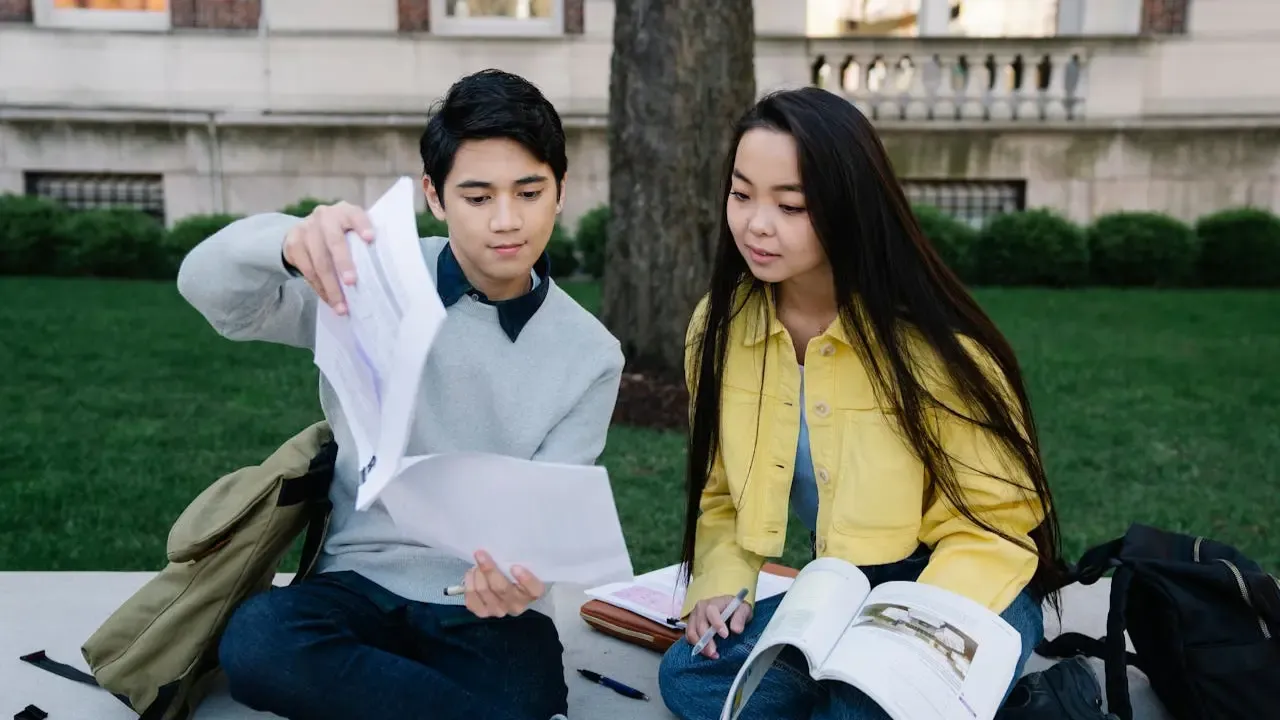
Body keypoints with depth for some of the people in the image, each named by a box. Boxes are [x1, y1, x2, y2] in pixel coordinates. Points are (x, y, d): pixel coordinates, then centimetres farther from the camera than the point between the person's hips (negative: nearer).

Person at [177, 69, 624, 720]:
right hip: (361, 580, 2)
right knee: (255, 642, -30)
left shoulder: (591, 356, -1)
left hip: (486, 604, -2)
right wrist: (290, 241, -35)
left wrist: (519, 571, -27)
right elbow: (209, 289, -11)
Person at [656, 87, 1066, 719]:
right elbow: (721, 494, 6)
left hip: (962, 595, -4)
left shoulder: (928, 337, -20)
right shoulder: (719, 327, -5)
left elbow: (992, 526, -14)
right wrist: (720, 586, -13)